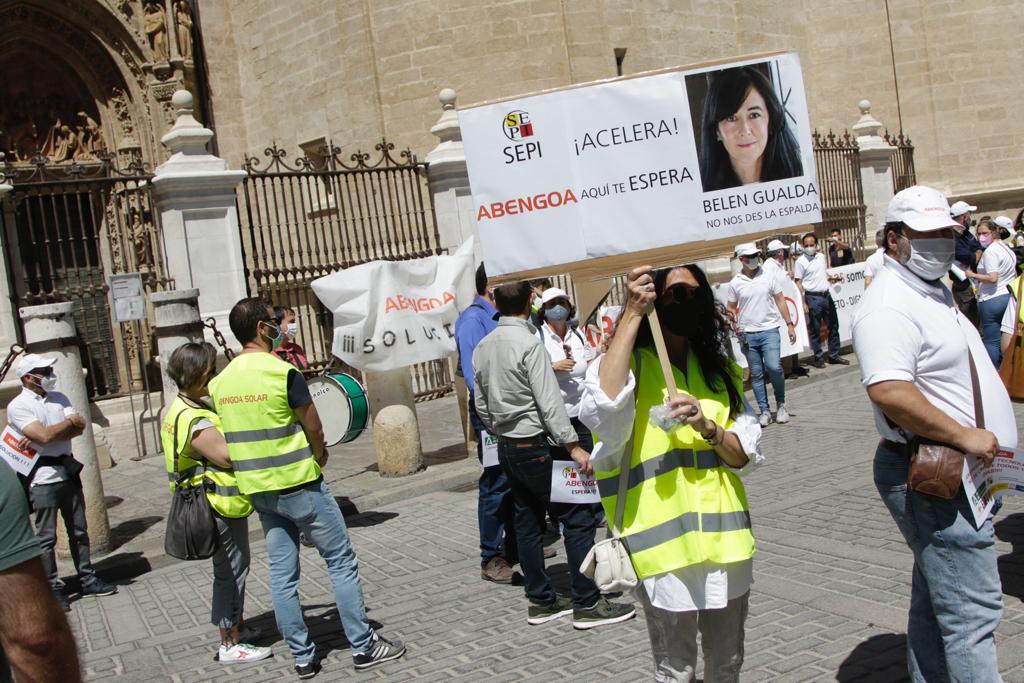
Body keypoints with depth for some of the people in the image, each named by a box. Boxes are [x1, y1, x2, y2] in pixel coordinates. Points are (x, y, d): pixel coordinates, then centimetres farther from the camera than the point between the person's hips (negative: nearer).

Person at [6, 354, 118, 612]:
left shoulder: (58, 398, 9)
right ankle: (53, 589, 10)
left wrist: (52, 433, -17)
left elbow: (79, 428, -2)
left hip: (68, 471, 6)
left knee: (79, 530, 13)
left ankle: (87, 580, 23)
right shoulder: (18, 406, -10)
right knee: (46, 537, 2)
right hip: (43, 477, -6)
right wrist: (69, 422, -6)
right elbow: (44, 436, -21)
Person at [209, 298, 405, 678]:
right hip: (298, 483, -6)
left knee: (282, 574, 11)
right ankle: (363, 646, 11)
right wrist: (318, 455, 9)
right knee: (341, 562, 5)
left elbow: (233, 433, 11)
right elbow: (314, 429, -10)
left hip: (256, 488, 7)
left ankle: (302, 657, 18)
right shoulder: (283, 372, -16)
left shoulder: (219, 382, 3)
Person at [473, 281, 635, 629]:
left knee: (527, 522, 13)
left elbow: (482, 404, 13)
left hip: (506, 447, 8)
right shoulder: (529, 344, -16)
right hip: (535, 446, -8)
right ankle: (587, 604, -1)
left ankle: (541, 600, 19)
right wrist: (573, 446, -18)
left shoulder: (483, 347, 7)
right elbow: (549, 402, -20)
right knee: (578, 518, -2)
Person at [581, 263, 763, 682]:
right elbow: (602, 411, -30)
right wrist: (633, 314, -27)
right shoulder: (629, 364, -6)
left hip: (724, 536, 5)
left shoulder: (718, 367, 11)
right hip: (664, 540, -5)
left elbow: (746, 455, 6)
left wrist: (707, 427, -16)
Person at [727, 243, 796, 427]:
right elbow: (731, 308, 10)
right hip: (748, 334, 1)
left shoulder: (769, 276, 3)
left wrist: (789, 324, 3)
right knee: (756, 374, 5)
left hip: (769, 330, -1)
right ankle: (764, 411, 14)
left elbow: (780, 301, 7)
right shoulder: (735, 283, 3)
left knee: (774, 367, -15)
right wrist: (732, 317, -11)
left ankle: (781, 404, 7)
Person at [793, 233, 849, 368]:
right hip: (813, 297, -6)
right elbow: (798, 283, -9)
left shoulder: (821, 256, 10)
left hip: (827, 295, 6)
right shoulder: (801, 261, -8)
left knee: (833, 326, 10)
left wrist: (834, 278, 2)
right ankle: (819, 358, 12)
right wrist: (803, 303, -15)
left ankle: (834, 356, 20)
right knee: (815, 330, 2)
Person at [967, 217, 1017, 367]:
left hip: (992, 300, -9)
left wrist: (973, 275, -13)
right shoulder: (1008, 249, 14)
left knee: (991, 341, -2)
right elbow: (1014, 275, 21)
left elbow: (992, 278, -24)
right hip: (1009, 297, 9)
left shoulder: (990, 251, -16)